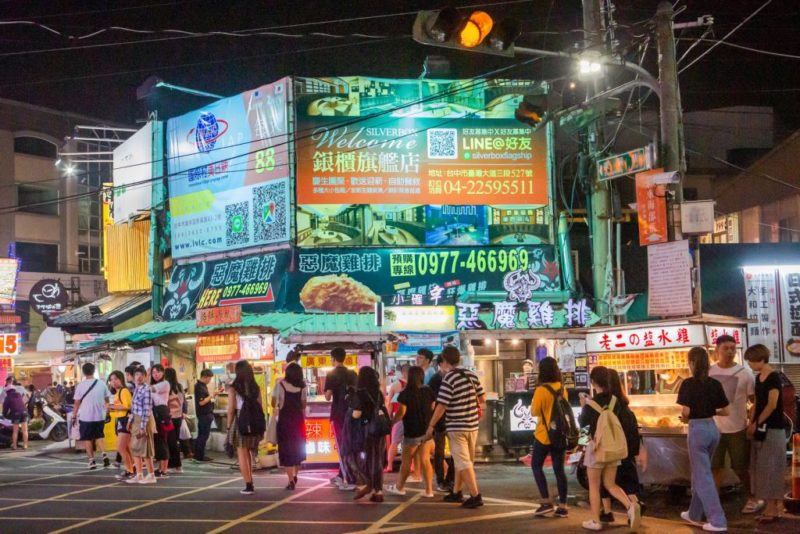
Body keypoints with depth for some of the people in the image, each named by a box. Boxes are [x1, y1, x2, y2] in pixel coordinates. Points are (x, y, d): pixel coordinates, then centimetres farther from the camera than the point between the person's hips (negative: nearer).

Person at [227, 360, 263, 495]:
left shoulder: (233, 388, -8)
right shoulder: (256, 388, 3)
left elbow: (231, 410, -9)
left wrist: (229, 426, -1)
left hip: (239, 423, -4)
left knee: (242, 456, 3)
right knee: (249, 455, 20)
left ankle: (248, 485, -1)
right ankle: (249, 483, 24)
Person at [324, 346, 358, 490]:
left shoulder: (331, 375, -9)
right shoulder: (352, 374, 6)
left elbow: (328, 397, -11)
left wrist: (328, 393, 8)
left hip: (338, 414, -5)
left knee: (342, 447, -2)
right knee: (346, 446, 18)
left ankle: (350, 480, -8)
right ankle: (342, 476, 26)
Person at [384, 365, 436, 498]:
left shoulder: (405, 394, -14)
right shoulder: (428, 392, 1)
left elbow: (401, 412, -15)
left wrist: (392, 422, 1)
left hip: (412, 432, -4)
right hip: (427, 430, 4)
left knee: (406, 460, 10)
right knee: (425, 460, 4)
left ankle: (400, 487, 25)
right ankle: (429, 490, -1)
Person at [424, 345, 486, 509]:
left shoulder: (448, 379, -15)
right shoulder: (471, 375, 3)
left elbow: (441, 406, -17)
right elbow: (482, 398, 9)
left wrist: (431, 426, -8)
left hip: (456, 427, -7)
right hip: (472, 425, 7)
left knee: (463, 462, -3)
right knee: (461, 460, 18)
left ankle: (476, 496, -8)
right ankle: (456, 492, 28)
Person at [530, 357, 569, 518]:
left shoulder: (541, 390, -16)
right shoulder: (562, 389, 3)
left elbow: (534, 412, -11)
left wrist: (534, 400, 3)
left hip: (544, 434, -5)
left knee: (536, 466, 10)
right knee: (559, 469, 8)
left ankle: (546, 502, 2)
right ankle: (562, 506, 7)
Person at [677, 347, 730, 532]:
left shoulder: (689, 383, -13)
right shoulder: (715, 384, 3)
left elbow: (686, 411, -18)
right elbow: (725, 411, 6)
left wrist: (685, 419, 3)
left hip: (698, 430, -6)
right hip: (713, 429, 7)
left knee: (703, 476, -1)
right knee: (700, 472, 20)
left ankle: (718, 521, -4)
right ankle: (695, 515, 30)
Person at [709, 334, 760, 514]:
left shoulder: (744, 372, -3)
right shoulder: (709, 372, 2)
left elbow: (755, 401, 0)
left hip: (737, 428, -2)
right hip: (714, 428, 2)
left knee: (741, 468, 7)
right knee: (715, 467, 4)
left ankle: (750, 498, 25)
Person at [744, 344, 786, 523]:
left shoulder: (774, 377, -14)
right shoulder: (758, 378, 11)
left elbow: (772, 405, -17)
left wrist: (756, 423, -10)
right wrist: (751, 424, 3)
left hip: (772, 429, -8)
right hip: (760, 429, 8)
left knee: (771, 468, -4)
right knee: (762, 468, 10)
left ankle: (774, 508, 1)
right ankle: (771, 506, 16)